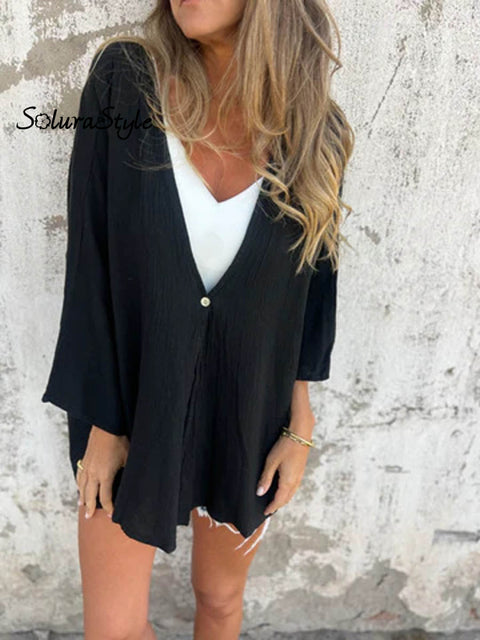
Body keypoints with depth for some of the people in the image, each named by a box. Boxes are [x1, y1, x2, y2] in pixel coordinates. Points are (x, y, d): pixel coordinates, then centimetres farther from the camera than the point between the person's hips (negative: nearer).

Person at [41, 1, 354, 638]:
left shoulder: (312, 130, -7)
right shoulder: (124, 79, -12)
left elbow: (313, 284, 0)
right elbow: (89, 261, -10)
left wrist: (299, 428, 1)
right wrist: (101, 423, -8)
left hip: (247, 407, 2)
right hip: (129, 397, -1)